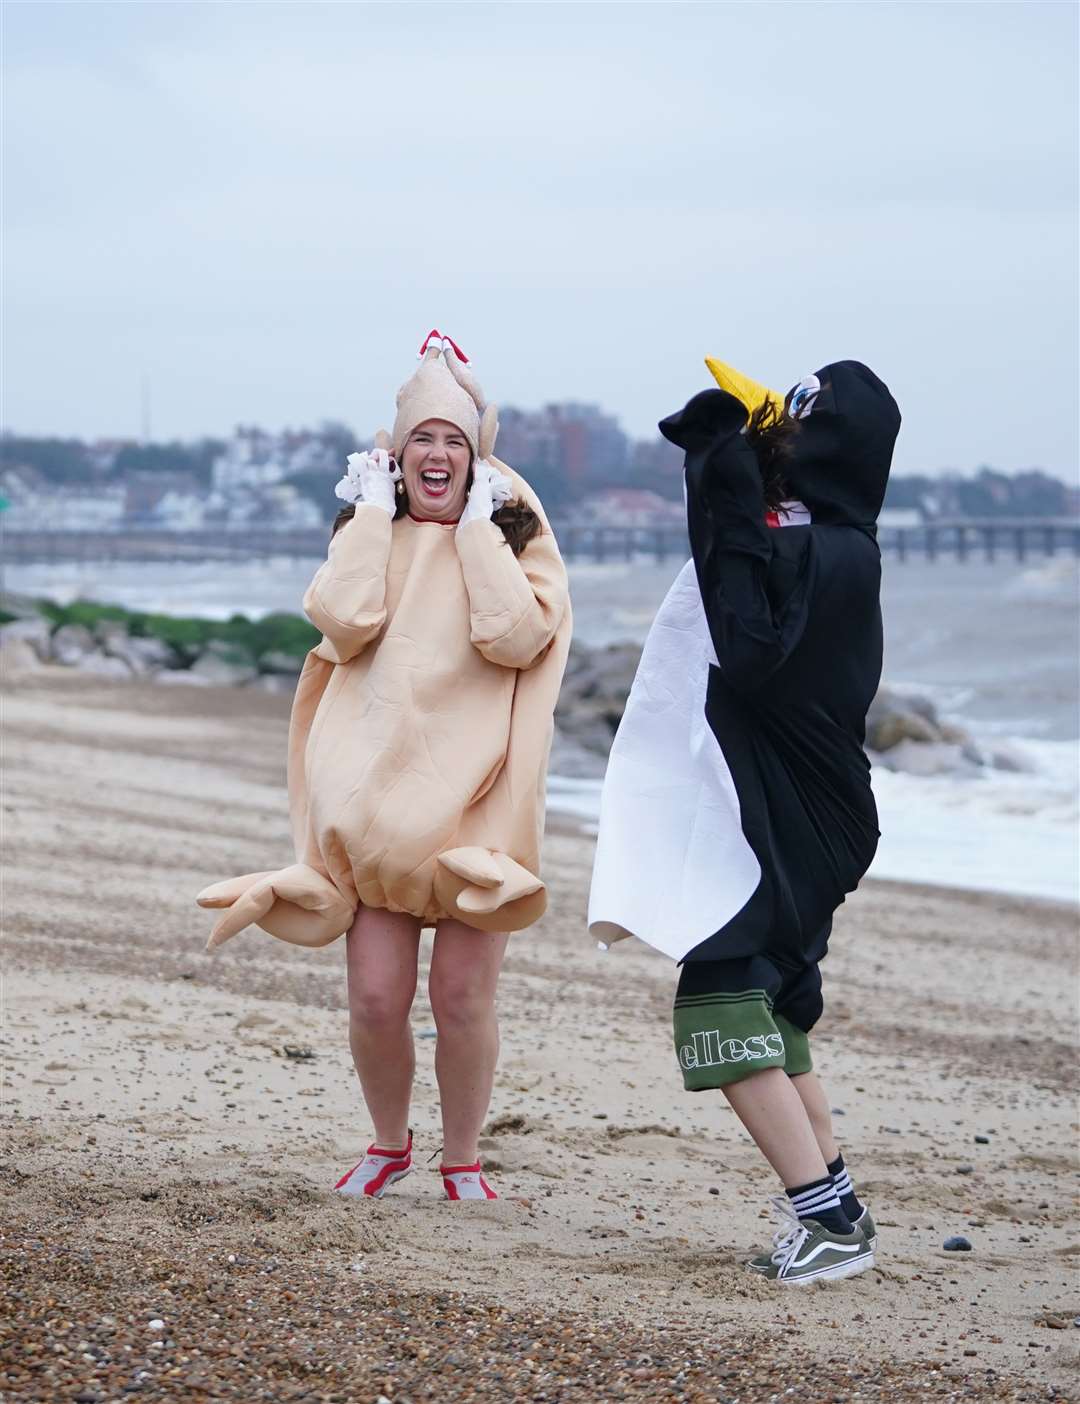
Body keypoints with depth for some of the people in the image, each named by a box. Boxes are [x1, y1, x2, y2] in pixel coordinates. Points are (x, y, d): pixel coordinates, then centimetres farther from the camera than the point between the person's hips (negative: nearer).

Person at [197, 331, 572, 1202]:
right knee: (375, 998, -2)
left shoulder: (514, 540, 7)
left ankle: (462, 1160, 14)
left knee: (463, 999, -4)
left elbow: (515, 636, -14)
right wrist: (375, 511, -3)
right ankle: (390, 1144, 21)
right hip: (378, 795, 2)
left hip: (475, 804, -2)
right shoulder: (370, 535, 13)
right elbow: (345, 622, -9)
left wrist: (477, 524, -8)